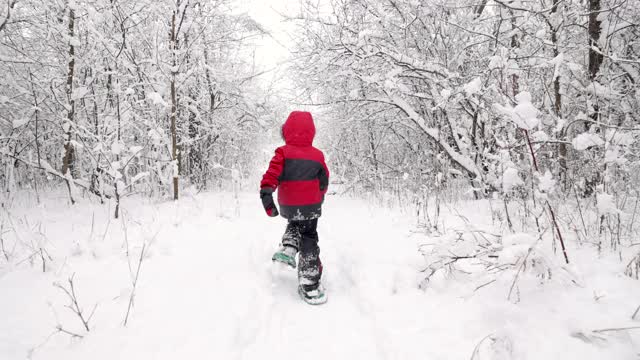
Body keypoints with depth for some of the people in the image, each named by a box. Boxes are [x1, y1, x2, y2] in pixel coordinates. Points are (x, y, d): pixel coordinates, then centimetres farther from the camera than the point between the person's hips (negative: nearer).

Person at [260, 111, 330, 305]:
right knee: (309, 239, 7)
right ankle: (310, 285, 2)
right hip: (311, 206, -1)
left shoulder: (283, 153, -6)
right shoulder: (318, 155, -1)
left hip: (287, 206, 1)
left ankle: (288, 247, 7)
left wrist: (266, 192, -24)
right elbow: (324, 182, 10)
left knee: (295, 223, 33)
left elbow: (273, 173, -19)